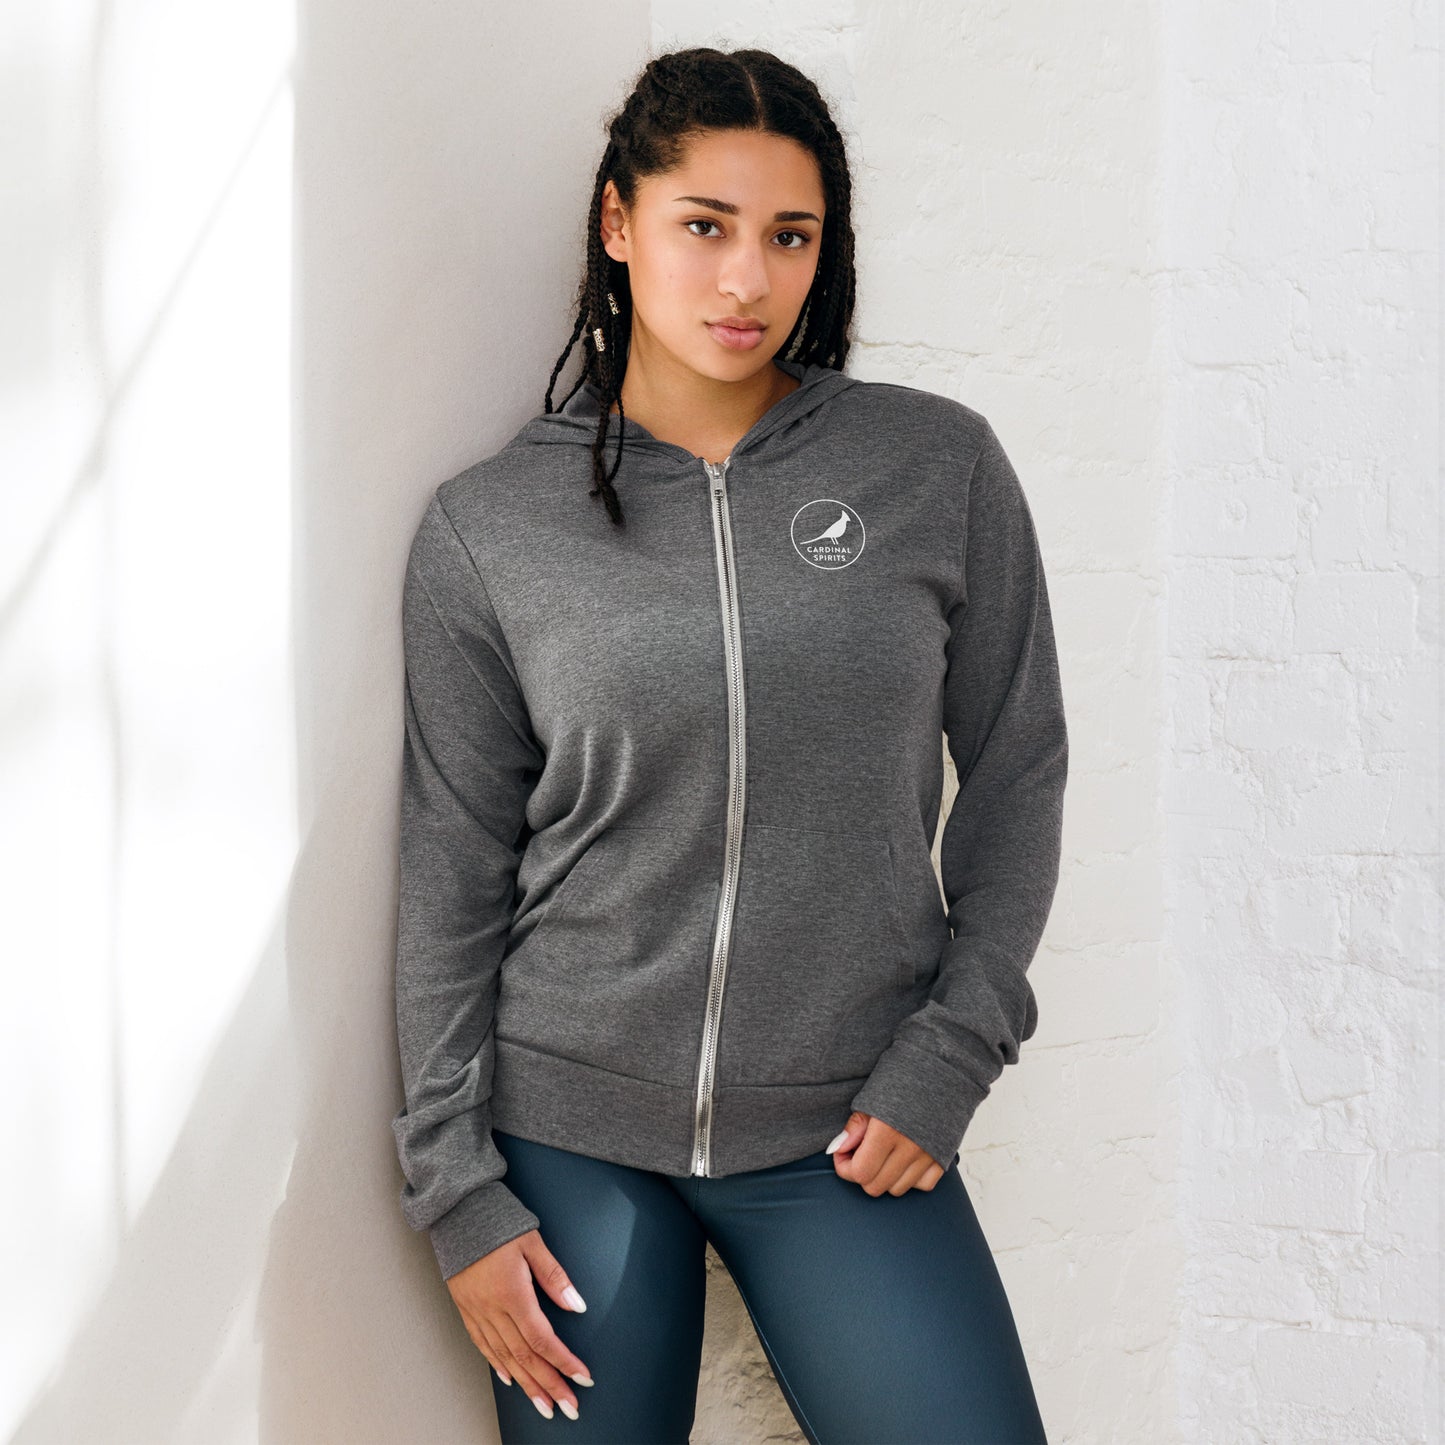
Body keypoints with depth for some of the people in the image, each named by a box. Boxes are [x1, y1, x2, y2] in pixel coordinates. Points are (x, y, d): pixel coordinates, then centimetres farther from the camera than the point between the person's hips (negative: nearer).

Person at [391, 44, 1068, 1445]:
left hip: (849, 1135, 0)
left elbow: (1016, 775, 5)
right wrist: (457, 1188, 0)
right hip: (569, 1132, 0)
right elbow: (453, 873, 2)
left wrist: (944, 1062, -2)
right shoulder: (487, 526, -1)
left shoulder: (940, 468, -1)